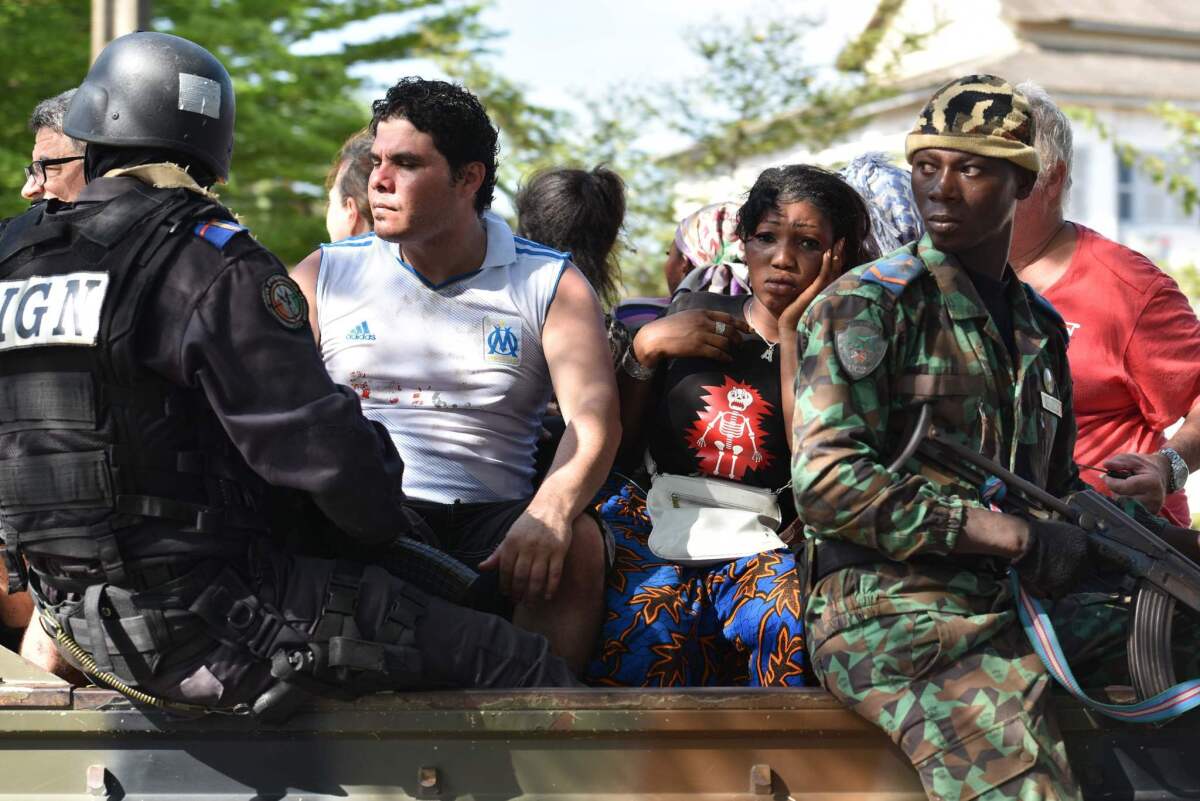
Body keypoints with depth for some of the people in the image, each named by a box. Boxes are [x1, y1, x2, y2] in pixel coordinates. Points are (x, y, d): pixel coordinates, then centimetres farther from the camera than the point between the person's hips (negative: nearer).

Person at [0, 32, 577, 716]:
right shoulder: (214, 264, -14)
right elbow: (318, 443, -17)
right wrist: (386, 528, 3)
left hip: (77, 625, 9)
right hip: (202, 628, -8)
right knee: (514, 661, -4)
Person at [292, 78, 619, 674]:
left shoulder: (551, 284, 10)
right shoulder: (324, 275, 15)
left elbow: (594, 420, -5)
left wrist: (549, 513, -27)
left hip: (485, 523, 0)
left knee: (577, 540, -31)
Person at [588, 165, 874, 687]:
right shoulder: (696, 313, 17)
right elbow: (614, 439, 17)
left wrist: (792, 335, -4)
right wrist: (645, 348, 1)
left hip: (762, 544, -1)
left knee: (788, 624, -37)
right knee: (645, 628, -34)